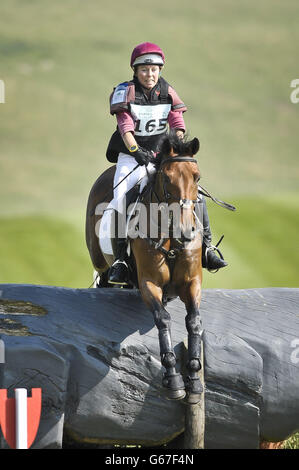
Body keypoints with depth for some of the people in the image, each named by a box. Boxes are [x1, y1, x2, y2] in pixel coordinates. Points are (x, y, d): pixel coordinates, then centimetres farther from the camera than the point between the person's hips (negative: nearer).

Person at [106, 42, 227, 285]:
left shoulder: (168, 92, 3)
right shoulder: (125, 92, -7)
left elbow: (178, 124, -3)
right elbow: (125, 128, -17)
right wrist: (136, 151, -32)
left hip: (161, 154, 3)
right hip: (131, 155, -3)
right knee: (121, 196, -26)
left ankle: (206, 247, -4)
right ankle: (120, 258, -22)